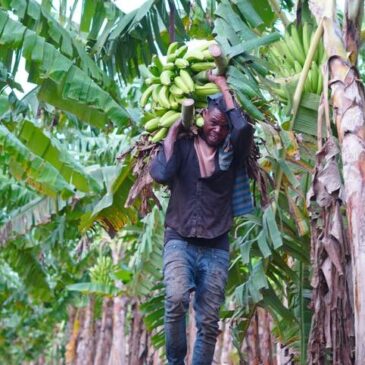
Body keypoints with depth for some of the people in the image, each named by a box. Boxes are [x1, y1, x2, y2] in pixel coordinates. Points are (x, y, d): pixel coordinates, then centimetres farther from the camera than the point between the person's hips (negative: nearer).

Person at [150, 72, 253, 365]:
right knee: (177, 299, -28)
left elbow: (244, 128, -14)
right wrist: (174, 129, -5)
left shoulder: (231, 153, 8)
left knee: (208, 323, -1)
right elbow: (161, 174, -15)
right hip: (180, 241, -2)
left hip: (216, 248, 2)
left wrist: (224, 87, -2)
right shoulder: (183, 146, 4)